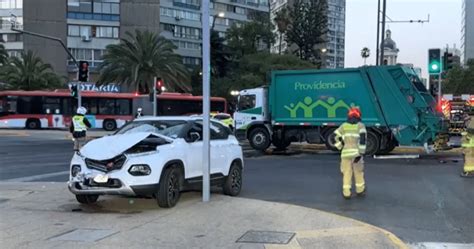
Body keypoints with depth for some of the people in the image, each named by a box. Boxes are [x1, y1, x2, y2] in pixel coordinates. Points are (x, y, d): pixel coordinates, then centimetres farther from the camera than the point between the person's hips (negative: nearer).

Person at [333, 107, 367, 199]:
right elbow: (363, 138, -10)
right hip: (356, 153, -1)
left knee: (347, 173, 8)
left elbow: (335, 137, 2)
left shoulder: (344, 126, 9)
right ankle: (360, 190, 28)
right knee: (358, 172, 16)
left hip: (346, 153, 1)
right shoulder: (360, 125, 3)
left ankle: (346, 193, 6)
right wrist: (361, 153, -12)